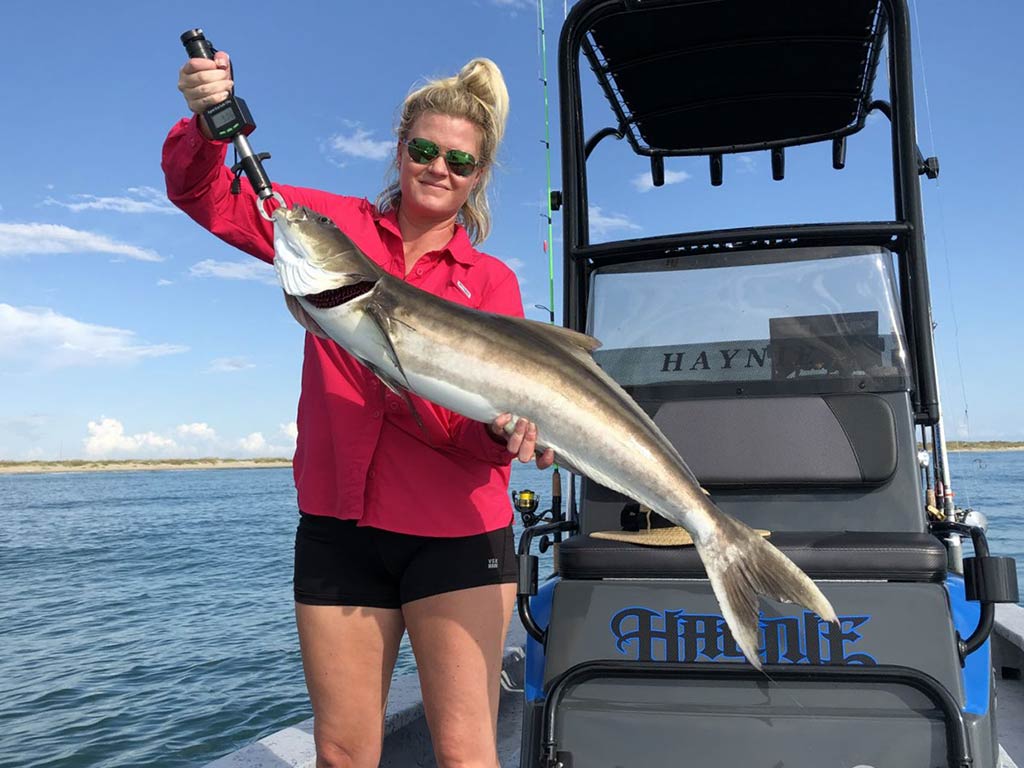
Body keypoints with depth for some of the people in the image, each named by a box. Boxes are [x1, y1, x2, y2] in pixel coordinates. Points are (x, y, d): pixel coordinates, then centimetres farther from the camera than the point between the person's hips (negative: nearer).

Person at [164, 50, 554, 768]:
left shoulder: (492, 281, 4)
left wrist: (504, 428, -26)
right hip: (339, 528, 2)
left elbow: (487, 419, -3)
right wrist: (207, 126, -11)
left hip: (456, 535, -1)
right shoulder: (338, 226, 8)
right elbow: (208, 197, 10)